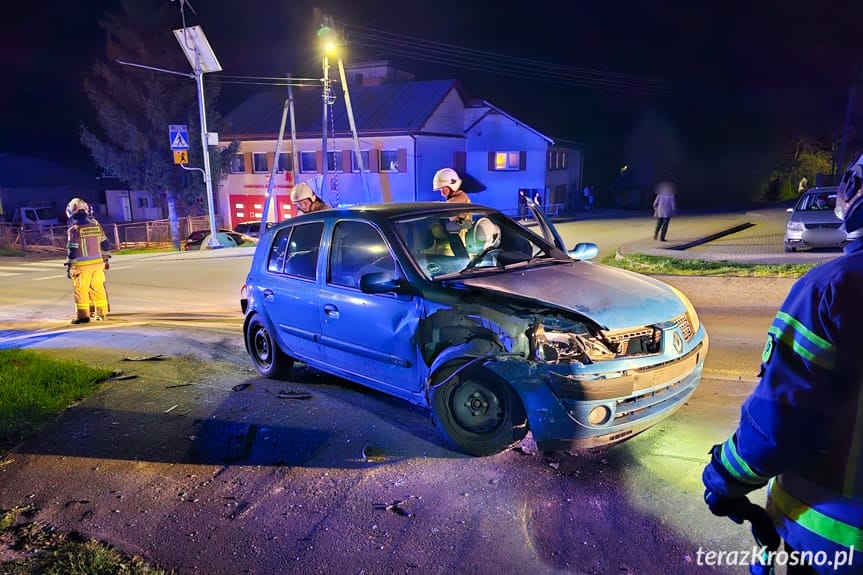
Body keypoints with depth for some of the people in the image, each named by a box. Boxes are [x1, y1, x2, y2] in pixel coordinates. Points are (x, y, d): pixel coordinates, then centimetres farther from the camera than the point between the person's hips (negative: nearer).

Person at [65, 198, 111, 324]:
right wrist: (104, 258, 22)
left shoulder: (73, 229, -11)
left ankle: (83, 315, 6)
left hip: (82, 265, -5)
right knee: (98, 288, 12)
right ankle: (101, 313, 19)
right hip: (98, 263, 5)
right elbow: (105, 244, 10)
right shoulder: (96, 225, 4)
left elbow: (72, 250, -11)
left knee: (81, 290, 4)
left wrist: (69, 266, -4)